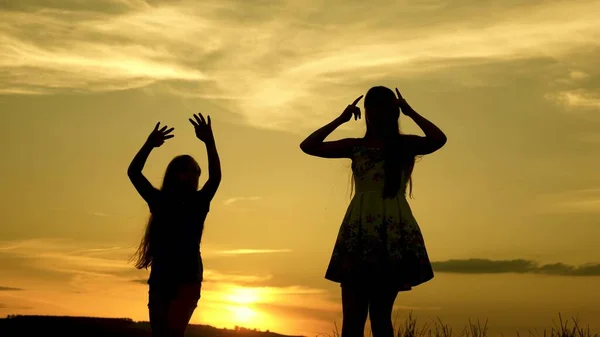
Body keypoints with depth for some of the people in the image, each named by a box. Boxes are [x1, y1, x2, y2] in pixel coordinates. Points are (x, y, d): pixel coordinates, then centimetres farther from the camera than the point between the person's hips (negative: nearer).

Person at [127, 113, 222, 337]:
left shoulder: (198, 204, 4)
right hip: (160, 280, 3)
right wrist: (150, 144, -13)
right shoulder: (159, 201, 9)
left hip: (187, 279, -3)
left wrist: (209, 142, -25)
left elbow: (215, 177, -13)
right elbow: (133, 172, 1)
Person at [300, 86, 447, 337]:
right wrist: (341, 120, 6)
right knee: (353, 313, -2)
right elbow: (308, 146, 8)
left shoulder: (405, 145, 8)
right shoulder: (355, 146, 13)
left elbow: (439, 140, -12)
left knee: (381, 313, 3)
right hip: (359, 229, 2)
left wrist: (410, 112, -6)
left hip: (394, 230, -1)